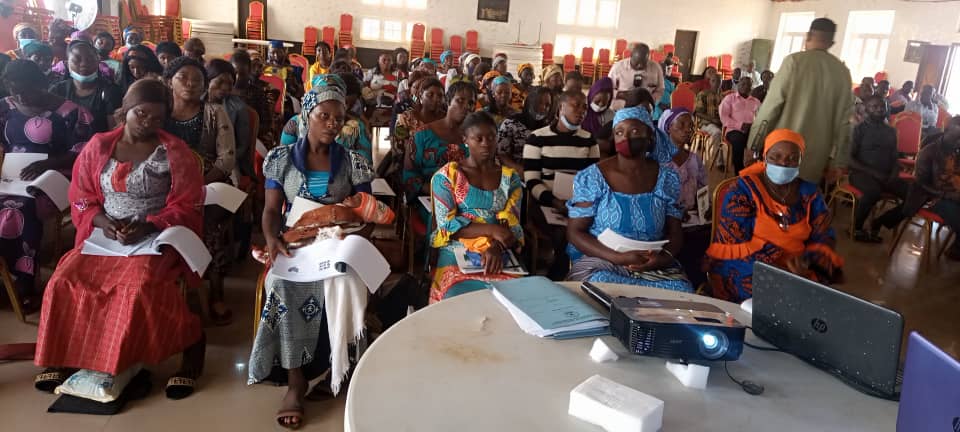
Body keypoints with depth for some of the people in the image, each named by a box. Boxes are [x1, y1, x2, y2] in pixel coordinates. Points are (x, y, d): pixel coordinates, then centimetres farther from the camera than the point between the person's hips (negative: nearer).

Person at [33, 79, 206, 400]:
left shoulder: (175, 152, -3)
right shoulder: (98, 146, 8)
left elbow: (186, 205, -6)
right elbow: (81, 197, 10)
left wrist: (148, 226, -19)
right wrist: (102, 221, -11)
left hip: (155, 237, -4)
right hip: (104, 235, 4)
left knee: (140, 287, -32)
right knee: (65, 281, -18)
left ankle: (192, 342, -14)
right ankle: (63, 355, 2)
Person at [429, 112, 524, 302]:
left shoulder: (510, 177, 12)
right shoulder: (447, 175, 5)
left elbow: (512, 224, 1)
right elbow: (446, 224, -5)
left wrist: (494, 247, -20)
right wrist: (491, 229, -16)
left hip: (500, 255, 3)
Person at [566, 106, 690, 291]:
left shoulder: (667, 179, 5)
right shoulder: (592, 178, -4)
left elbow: (675, 232, 9)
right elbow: (575, 232, -5)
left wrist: (665, 256, -16)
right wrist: (618, 258, -19)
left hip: (654, 266, 3)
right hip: (601, 261, -2)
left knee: (681, 291, -27)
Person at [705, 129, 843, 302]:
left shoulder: (810, 194, 11)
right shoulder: (742, 191, -4)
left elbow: (823, 238, 9)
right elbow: (734, 244, -10)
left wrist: (807, 259, -16)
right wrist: (786, 263, -19)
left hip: (798, 271, 4)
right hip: (746, 269, -4)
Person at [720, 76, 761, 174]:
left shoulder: (756, 101, 24)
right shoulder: (729, 98, 13)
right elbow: (723, 117, 0)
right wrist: (740, 125, -12)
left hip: (752, 131, 3)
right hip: (734, 130, -3)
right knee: (738, 140, -39)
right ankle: (739, 173, -29)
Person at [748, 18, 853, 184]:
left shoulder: (795, 60, -5)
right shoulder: (843, 72, 6)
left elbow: (771, 106, -9)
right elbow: (844, 120, 6)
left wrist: (754, 144, -2)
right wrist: (838, 162, 11)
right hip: (815, 160, 3)